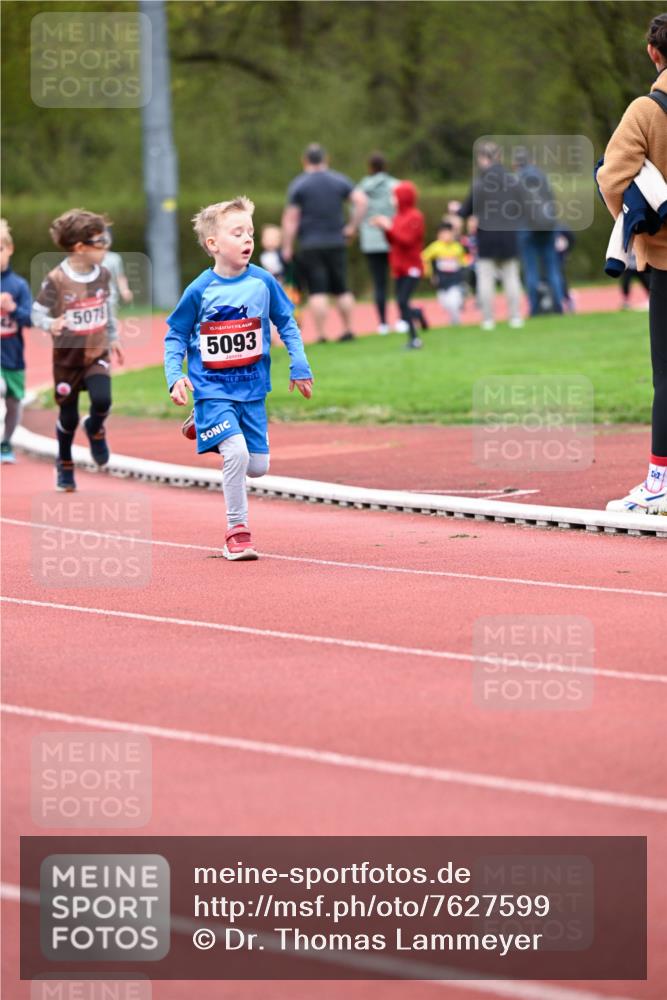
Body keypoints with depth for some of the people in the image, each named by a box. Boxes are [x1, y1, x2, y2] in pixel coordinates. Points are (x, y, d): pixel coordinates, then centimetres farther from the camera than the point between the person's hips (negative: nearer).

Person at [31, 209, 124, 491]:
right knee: (68, 416, 7)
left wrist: (113, 338, 20)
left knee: (102, 400, -21)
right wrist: (50, 325, -35)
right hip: (67, 356, -3)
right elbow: (38, 312, -14)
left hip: (97, 354, 3)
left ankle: (95, 429, 16)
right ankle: (64, 464, 33)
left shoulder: (103, 275, -2)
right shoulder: (56, 280, -18)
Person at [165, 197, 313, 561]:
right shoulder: (200, 291, -10)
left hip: (252, 389, 4)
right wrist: (174, 376, -14)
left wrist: (299, 365, 2)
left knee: (258, 466, 5)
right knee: (237, 453, -21)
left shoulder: (263, 282, -3)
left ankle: (204, 426, 32)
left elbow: (286, 324, 10)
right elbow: (175, 336, -1)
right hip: (213, 389, -4)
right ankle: (237, 530, -4)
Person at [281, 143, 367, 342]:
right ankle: (348, 330, 12)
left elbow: (290, 219, -6)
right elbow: (361, 201, -5)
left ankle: (321, 334, -9)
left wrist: (287, 247, -2)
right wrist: (352, 227, 2)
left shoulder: (298, 185, -2)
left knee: (317, 291, -5)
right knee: (342, 289, 12)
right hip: (336, 243, 3)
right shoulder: (339, 181, 6)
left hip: (310, 246, -3)